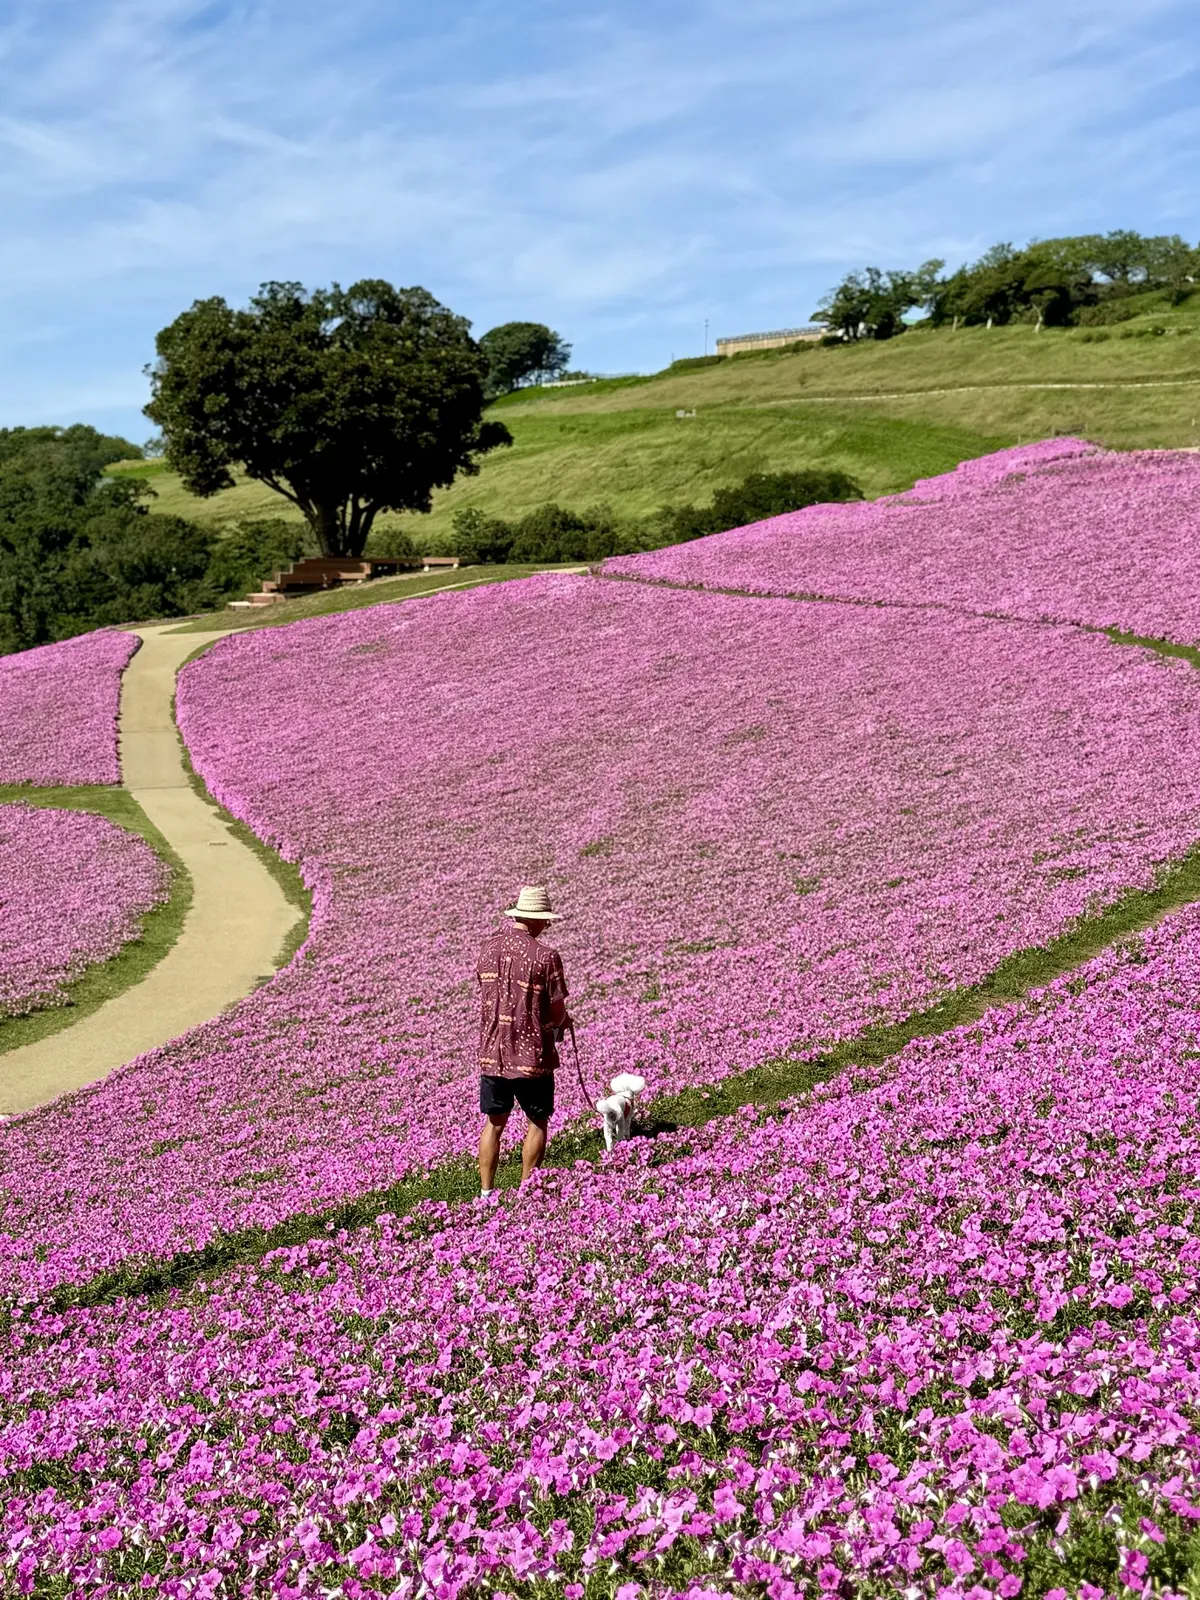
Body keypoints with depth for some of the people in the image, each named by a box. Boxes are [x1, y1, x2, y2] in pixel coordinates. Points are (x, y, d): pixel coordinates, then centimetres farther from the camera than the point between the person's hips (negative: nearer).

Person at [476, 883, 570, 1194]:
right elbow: (557, 1012, -11)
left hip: (492, 1051, 5)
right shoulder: (545, 956, -16)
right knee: (537, 1122, 13)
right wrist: (559, 1023, 12)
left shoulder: (489, 946, 0)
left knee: (494, 1122, 16)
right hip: (531, 1054, -4)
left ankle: (486, 1191, 18)